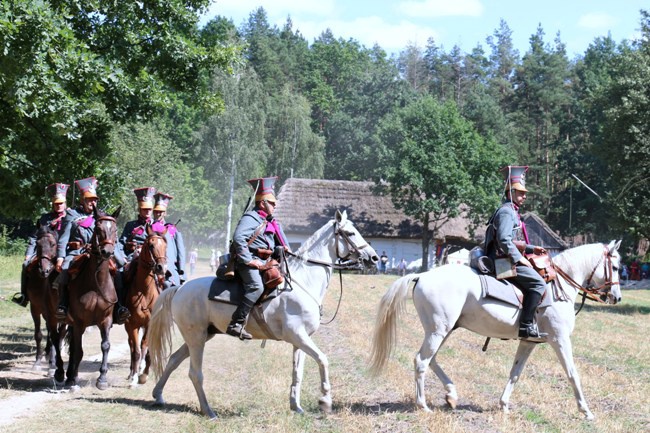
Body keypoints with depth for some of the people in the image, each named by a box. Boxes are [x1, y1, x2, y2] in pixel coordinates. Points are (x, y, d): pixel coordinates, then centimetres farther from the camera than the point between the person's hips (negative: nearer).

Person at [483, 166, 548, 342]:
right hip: (505, 261, -11)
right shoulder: (506, 211, -12)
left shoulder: (512, 212, 22)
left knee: (536, 281, 21)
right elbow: (504, 240, -23)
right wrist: (519, 258, -20)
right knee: (538, 283, -20)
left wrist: (531, 249, 17)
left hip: (508, 260, 11)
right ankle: (526, 327, -24)